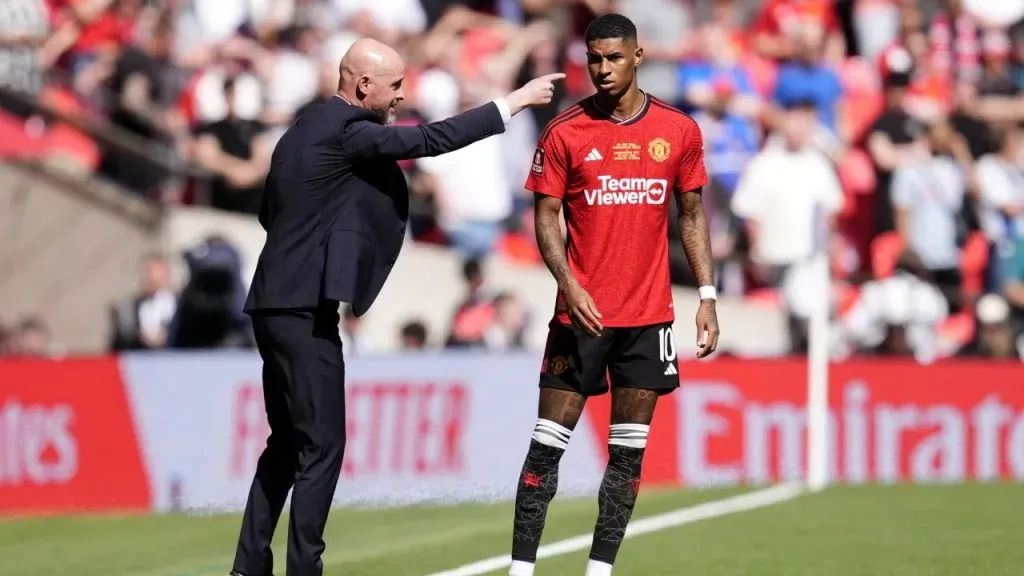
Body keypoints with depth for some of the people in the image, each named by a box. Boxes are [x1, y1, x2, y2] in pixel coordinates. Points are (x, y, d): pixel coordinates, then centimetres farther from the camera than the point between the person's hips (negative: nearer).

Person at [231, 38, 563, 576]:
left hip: (281, 304, 10)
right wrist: (514, 102, -13)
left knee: (289, 442, 15)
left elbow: (269, 210, 23)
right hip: (305, 310, -10)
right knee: (322, 445, -6)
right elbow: (431, 139, -18)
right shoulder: (345, 131, -14)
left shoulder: (306, 130, 15)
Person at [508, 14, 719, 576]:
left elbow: (692, 214, 11)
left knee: (629, 453, 3)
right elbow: (546, 216, -1)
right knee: (547, 444, -4)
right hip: (582, 312, -2)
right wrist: (568, 282, -18)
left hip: (648, 317, 2)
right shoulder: (565, 132, -3)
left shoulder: (679, 130, 4)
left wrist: (706, 296, 5)